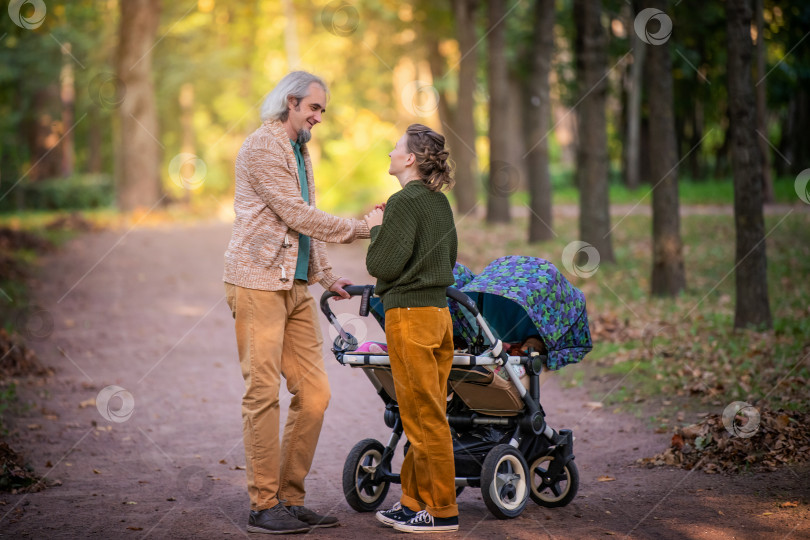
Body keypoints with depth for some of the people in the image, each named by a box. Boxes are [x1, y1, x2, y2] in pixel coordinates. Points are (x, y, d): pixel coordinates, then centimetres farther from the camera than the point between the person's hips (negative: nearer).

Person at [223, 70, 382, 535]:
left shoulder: (300, 152, 21)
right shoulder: (263, 146, -8)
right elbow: (297, 215, -14)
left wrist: (327, 277, 17)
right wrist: (362, 228, -7)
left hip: (296, 286, 9)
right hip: (258, 282, -9)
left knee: (315, 393, 4)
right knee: (264, 392, -7)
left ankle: (292, 499, 11)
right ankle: (264, 506, -1)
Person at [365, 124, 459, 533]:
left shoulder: (405, 201, -14)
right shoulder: (439, 202, 12)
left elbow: (382, 265, -17)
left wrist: (377, 229, 1)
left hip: (410, 315, -9)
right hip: (438, 311, 9)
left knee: (424, 415, -3)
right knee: (425, 414, 13)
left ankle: (441, 511, 1)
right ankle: (415, 501, 21)